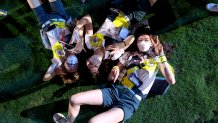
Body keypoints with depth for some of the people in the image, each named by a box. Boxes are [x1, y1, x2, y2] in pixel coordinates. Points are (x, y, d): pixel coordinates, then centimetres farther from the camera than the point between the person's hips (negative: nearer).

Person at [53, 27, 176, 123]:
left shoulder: (156, 59, 11)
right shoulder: (129, 55, 16)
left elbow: (172, 81, -1)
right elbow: (110, 78, 18)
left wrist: (162, 57, -5)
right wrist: (115, 70, -6)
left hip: (131, 101, -4)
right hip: (115, 90, 4)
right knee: (74, 99, -11)